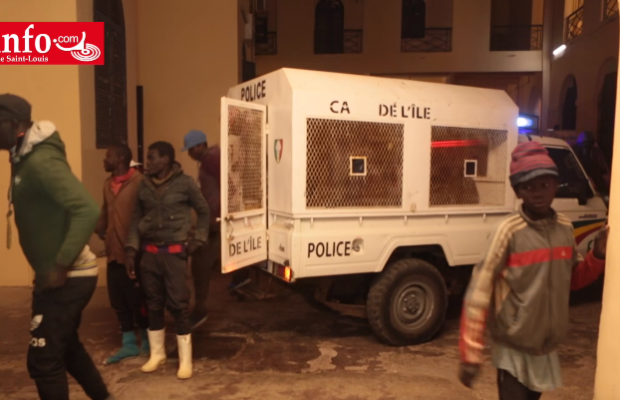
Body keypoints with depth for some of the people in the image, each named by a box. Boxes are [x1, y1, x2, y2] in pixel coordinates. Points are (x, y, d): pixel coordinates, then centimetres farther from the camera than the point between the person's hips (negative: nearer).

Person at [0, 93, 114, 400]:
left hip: (66, 278, -10)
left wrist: (61, 266, -25)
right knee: (65, 346, 24)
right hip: (56, 275, 10)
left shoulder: (41, 161, -19)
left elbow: (87, 210, -29)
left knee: (44, 360, 2)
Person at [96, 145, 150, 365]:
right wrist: (100, 229, 6)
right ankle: (129, 344, 27)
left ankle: (147, 342, 25)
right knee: (118, 301, 13)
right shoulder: (108, 184, 11)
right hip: (114, 252, 8)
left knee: (137, 299, 4)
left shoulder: (138, 182, -13)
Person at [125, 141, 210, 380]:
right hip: (150, 252, 4)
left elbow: (203, 211, 5)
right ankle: (157, 353, 31)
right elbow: (136, 218, 8)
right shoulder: (144, 185, 5)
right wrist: (131, 250, 3)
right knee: (153, 304, 12)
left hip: (175, 252, -4)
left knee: (178, 305, -1)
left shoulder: (184, 183, -6)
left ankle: (185, 360, 12)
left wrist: (198, 239, -2)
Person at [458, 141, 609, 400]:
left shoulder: (564, 228, -1)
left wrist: (598, 255, -5)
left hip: (547, 347, 6)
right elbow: (479, 291, -19)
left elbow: (572, 280, 13)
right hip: (514, 347, -6)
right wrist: (471, 353, -21)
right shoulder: (509, 231, -19)